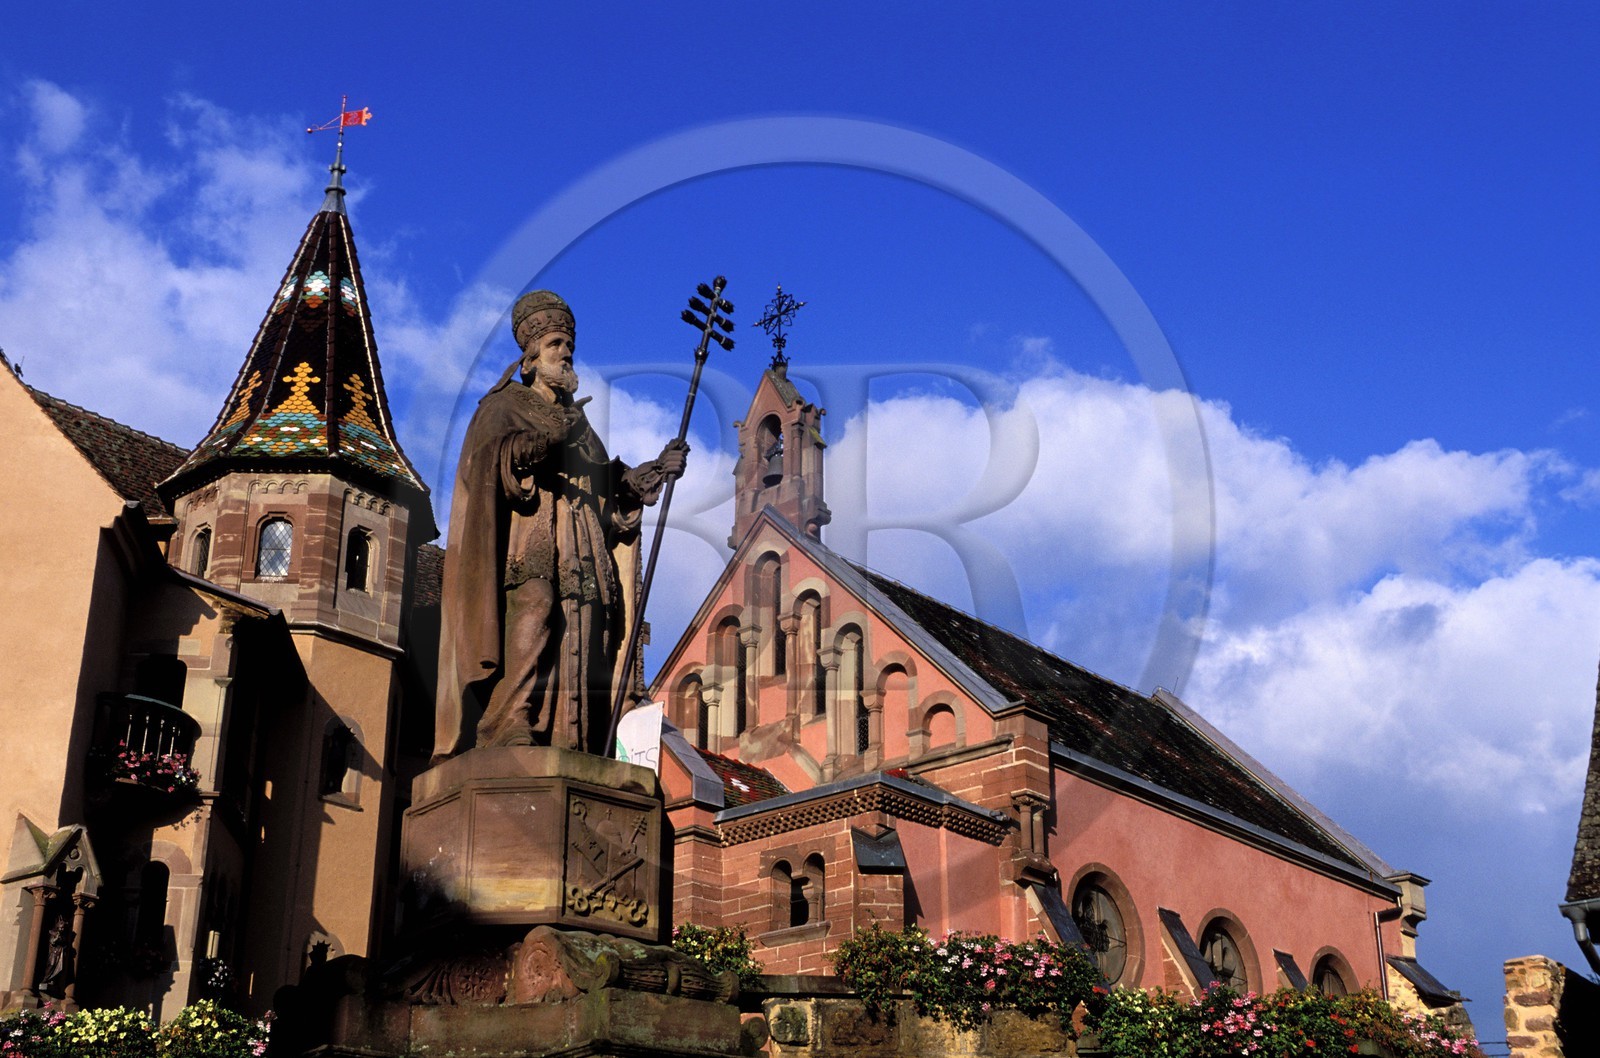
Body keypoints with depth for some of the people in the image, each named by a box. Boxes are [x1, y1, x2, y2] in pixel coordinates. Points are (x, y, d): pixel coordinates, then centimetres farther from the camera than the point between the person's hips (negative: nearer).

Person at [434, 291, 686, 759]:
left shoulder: (575, 415, 30)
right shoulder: (505, 405, 13)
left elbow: (610, 484, 26)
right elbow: (496, 457, -8)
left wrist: (655, 470, 13)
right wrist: (551, 436, -20)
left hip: (579, 559, 6)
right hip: (530, 549, -6)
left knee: (579, 648, -8)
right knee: (534, 609, -28)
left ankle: (570, 749, -15)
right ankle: (510, 731, -35)